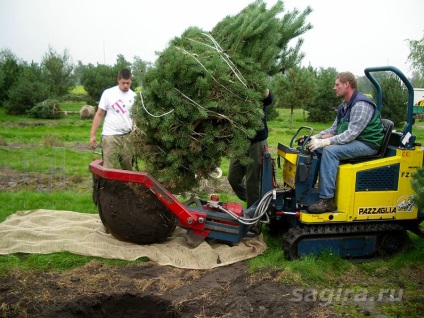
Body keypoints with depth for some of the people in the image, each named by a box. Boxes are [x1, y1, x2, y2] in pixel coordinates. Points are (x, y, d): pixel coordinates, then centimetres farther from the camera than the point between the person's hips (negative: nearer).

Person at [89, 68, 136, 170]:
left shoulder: (134, 96, 7)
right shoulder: (108, 93, -1)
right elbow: (99, 114, 1)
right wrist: (92, 134, -3)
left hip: (127, 137, 3)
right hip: (110, 136, -3)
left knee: (127, 168, 8)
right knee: (110, 168, -7)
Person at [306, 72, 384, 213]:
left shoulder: (361, 105, -17)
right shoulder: (344, 106, 14)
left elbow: (351, 134, -26)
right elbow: (334, 129, 15)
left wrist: (324, 142, -31)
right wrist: (315, 137, -1)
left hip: (366, 144, -9)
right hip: (351, 141, 9)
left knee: (330, 150, -31)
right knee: (314, 147, -4)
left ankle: (326, 200, -31)